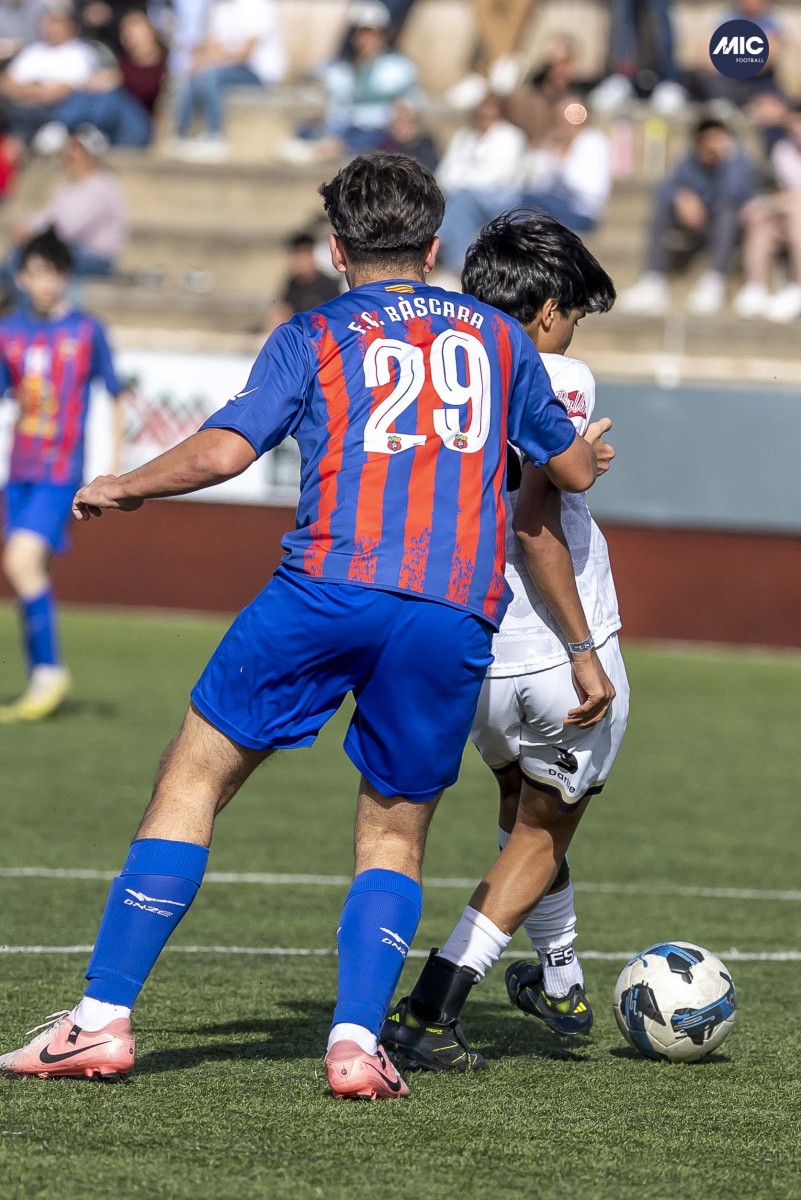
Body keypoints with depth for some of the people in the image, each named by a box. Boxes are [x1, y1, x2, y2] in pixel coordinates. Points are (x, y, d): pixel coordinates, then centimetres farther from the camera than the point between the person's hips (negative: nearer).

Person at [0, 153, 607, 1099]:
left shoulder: (315, 336, 12)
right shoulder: (496, 337, 21)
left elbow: (223, 450, -1)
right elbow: (574, 469, 30)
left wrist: (124, 488, 15)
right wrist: (585, 448, 53)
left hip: (327, 586, -2)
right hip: (458, 614, 2)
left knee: (193, 778, 7)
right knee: (395, 834, 15)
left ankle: (103, 1020, 1)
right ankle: (357, 1039, -4)